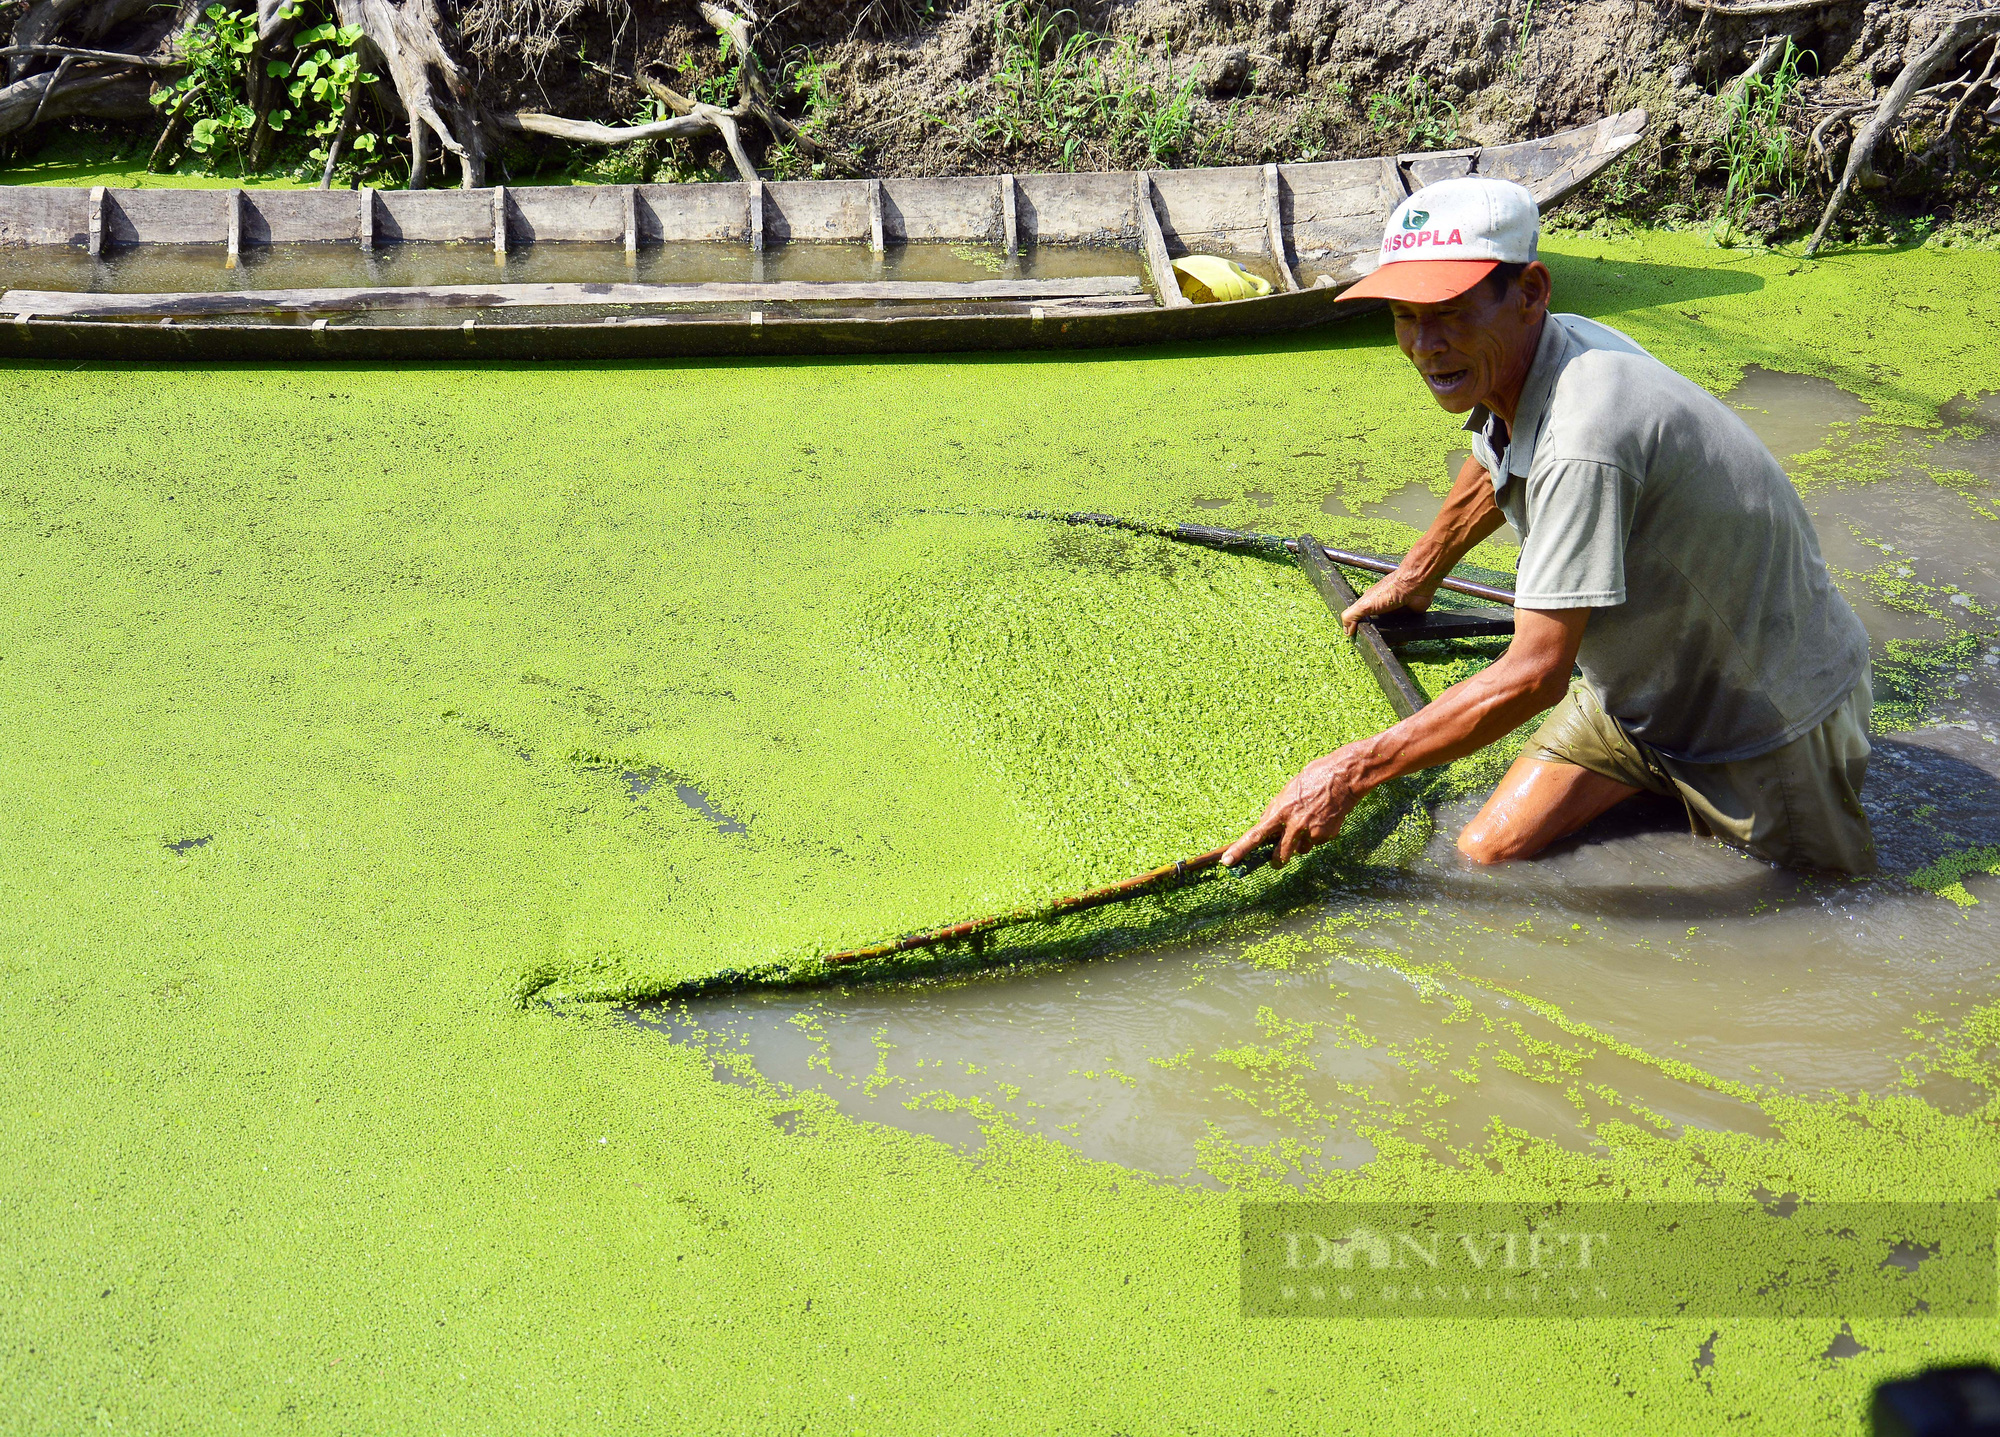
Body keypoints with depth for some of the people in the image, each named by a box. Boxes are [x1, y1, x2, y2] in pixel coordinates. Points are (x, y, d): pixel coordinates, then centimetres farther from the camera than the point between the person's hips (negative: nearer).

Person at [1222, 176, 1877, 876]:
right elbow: (1493, 471, 19)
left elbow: (1533, 676, -35)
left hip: (1772, 710, -7)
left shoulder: (1584, 436, -37)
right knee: (1487, 856, 0)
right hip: (1644, 686, 8)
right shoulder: (1513, 360, -8)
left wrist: (1352, 771, -30)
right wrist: (1414, 576, 34)